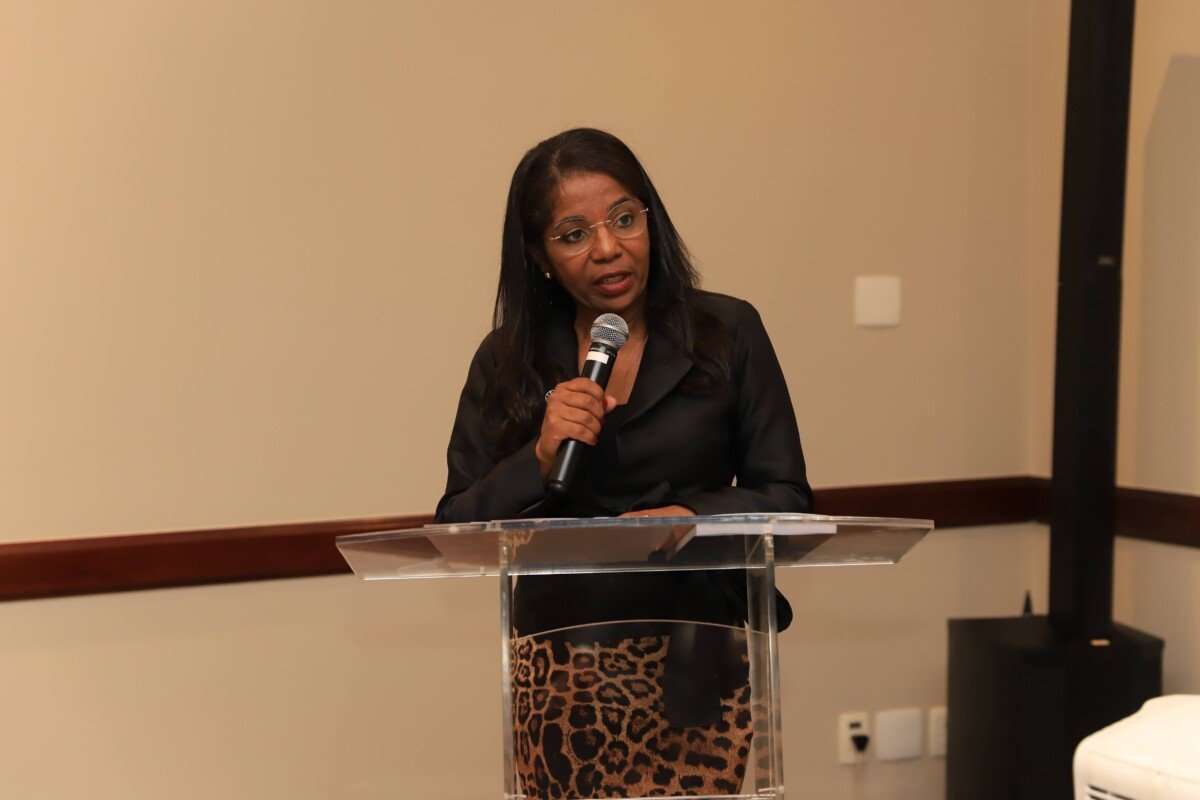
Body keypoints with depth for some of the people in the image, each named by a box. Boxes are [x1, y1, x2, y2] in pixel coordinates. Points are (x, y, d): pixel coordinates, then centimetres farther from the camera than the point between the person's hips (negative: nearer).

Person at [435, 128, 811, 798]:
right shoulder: (506, 360, 7)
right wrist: (540, 460, -12)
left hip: (696, 665, -1)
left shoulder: (727, 334, 3)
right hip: (558, 666, 2)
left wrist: (694, 516, -15)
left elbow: (787, 498, 3)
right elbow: (456, 530, 4)